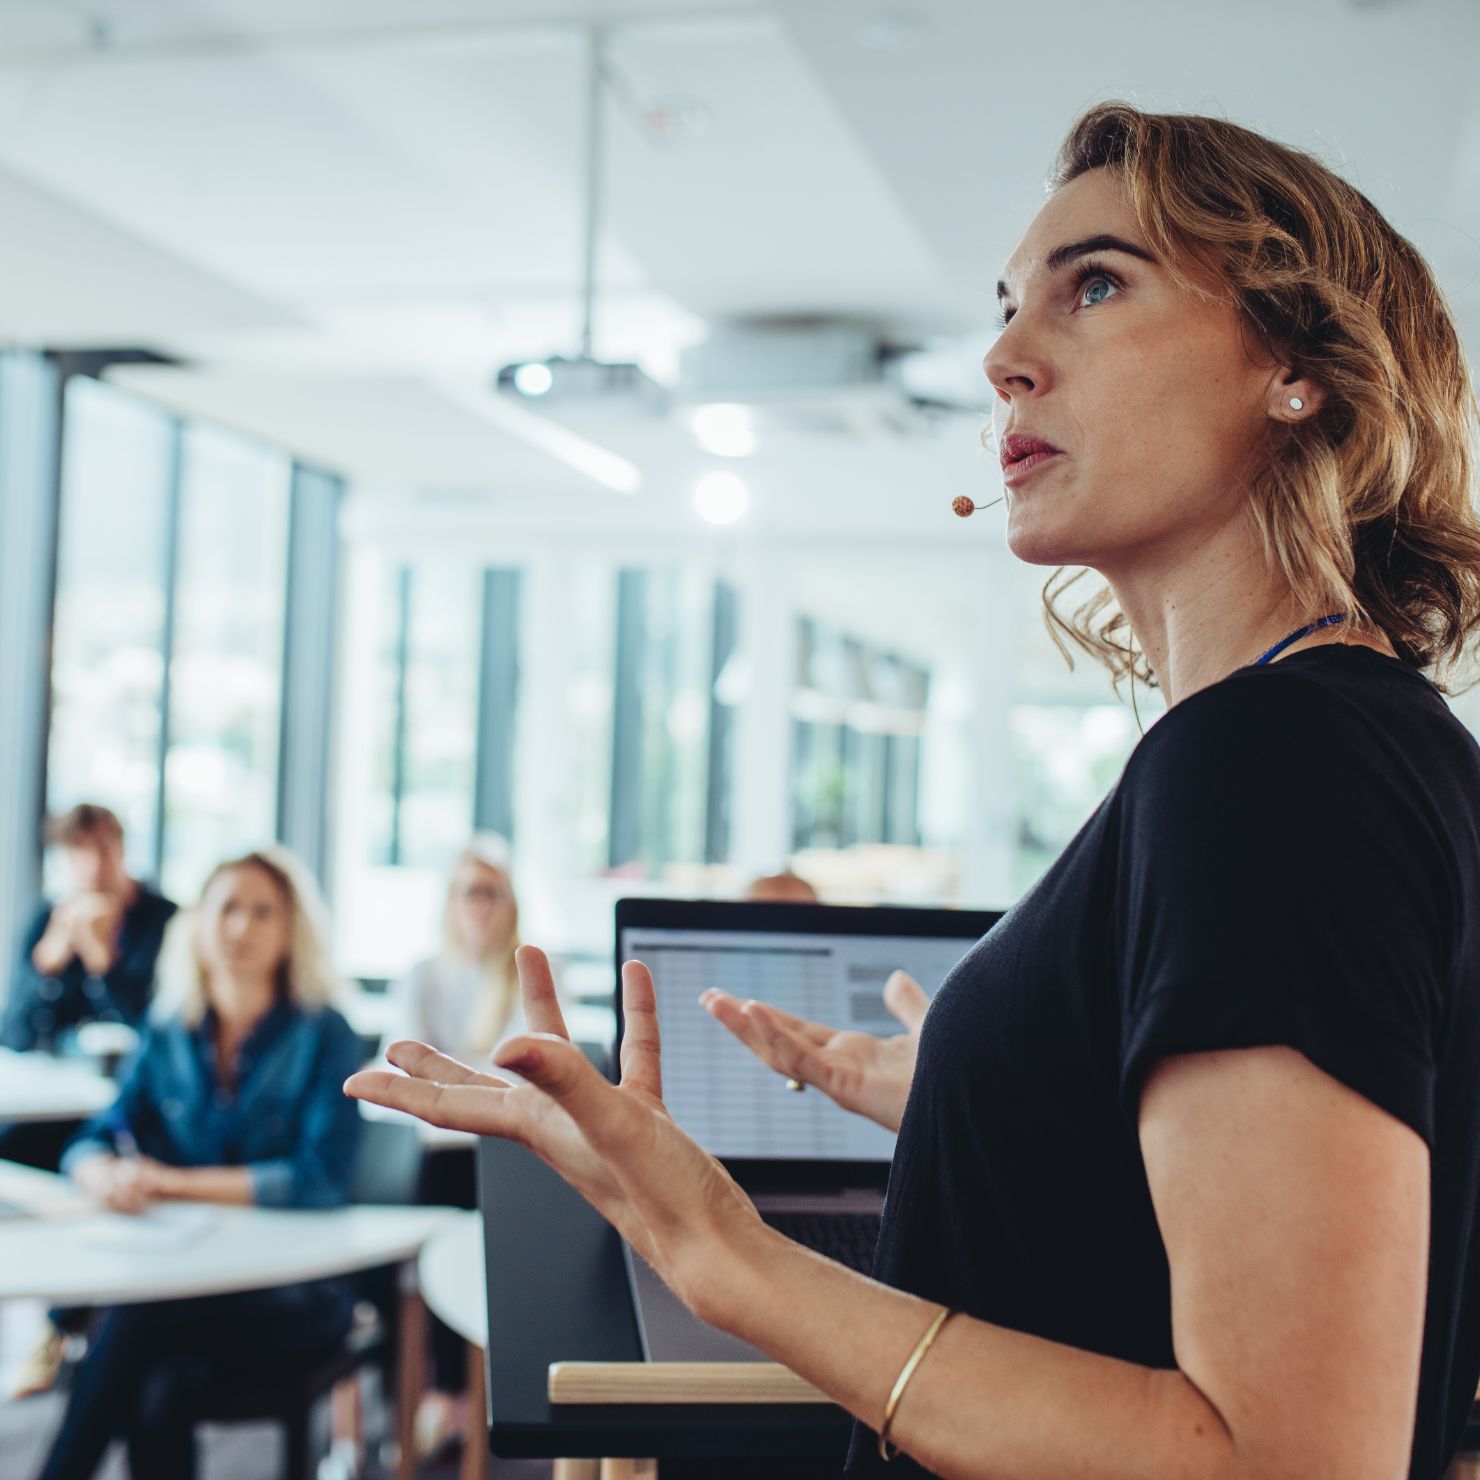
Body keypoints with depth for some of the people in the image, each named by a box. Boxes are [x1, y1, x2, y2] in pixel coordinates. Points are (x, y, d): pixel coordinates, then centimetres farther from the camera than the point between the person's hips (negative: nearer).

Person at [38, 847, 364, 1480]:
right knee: (159, 1401, -31)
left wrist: (174, 1181, -15)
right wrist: (109, 1176, -19)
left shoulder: (322, 1035, -6)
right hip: (186, 1273, 3)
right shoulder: (170, 1033, 9)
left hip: (292, 1294, -3)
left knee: (135, 1319, -32)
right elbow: (91, 1145, 8)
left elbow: (321, 1179, -16)